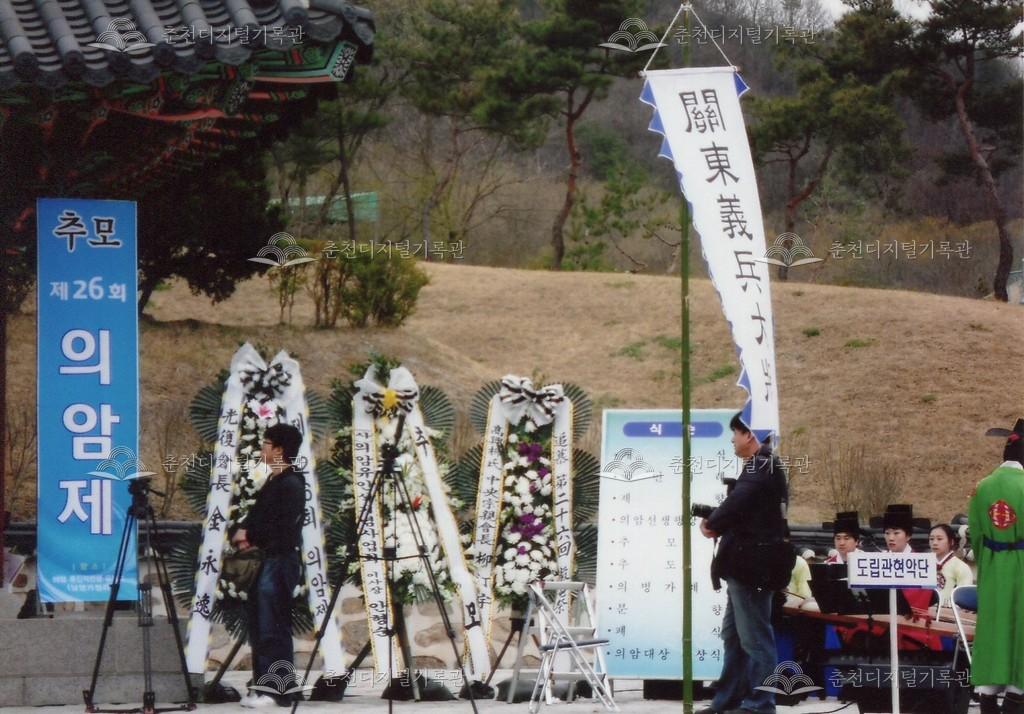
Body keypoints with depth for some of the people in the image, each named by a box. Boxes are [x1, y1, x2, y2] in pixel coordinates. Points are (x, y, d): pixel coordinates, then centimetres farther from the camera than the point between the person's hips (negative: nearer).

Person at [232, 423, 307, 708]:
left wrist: (251, 536, -8)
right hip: (265, 560, 10)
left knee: (273, 628, -10)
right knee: (259, 626, 11)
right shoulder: (273, 482, 17)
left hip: (279, 562, -10)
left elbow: (282, 528, -19)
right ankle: (263, 686, 16)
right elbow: (258, 514, 21)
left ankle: (279, 691, -10)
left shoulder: (291, 484, -12)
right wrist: (245, 532, 1)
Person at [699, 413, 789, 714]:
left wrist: (711, 525, -7)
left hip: (752, 564, -11)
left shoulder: (761, 467, -14)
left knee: (754, 637, -7)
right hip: (750, 562, 11)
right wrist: (718, 523, 2)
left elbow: (737, 503, -22)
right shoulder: (765, 466, 18)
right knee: (733, 634, 16)